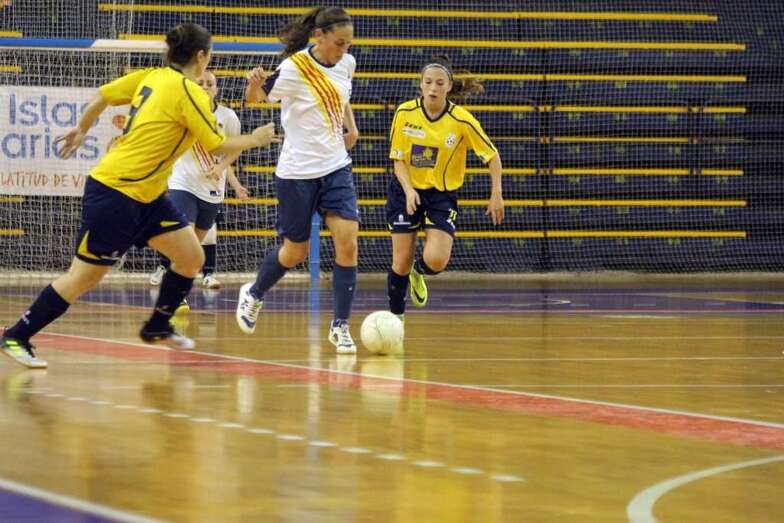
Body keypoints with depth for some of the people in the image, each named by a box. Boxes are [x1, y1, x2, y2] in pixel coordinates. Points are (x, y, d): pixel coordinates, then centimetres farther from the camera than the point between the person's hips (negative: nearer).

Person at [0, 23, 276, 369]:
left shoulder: (150, 77, 7)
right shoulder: (190, 93, -16)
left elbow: (102, 95, 14)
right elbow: (217, 146, -13)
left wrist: (81, 129, 28)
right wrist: (256, 139, 3)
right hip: (115, 194, -9)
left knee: (191, 258, 8)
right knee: (84, 278, -4)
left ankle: (157, 328, 26)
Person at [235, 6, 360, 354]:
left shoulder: (346, 63, 1)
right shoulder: (294, 69, -17)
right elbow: (254, 98, -12)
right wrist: (255, 84, -34)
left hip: (336, 167, 5)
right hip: (297, 173, -5)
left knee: (347, 243, -10)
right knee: (295, 252, 6)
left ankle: (340, 326, -1)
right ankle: (254, 294, 36)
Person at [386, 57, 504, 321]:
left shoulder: (461, 120, -15)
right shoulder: (405, 113, -11)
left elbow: (492, 156, -5)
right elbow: (398, 159, -6)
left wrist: (496, 195, -9)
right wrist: (409, 190, -21)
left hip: (443, 194, -1)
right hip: (406, 191, 1)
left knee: (436, 260, -17)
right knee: (401, 262, -1)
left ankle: (418, 273, 21)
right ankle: (396, 317, 22)